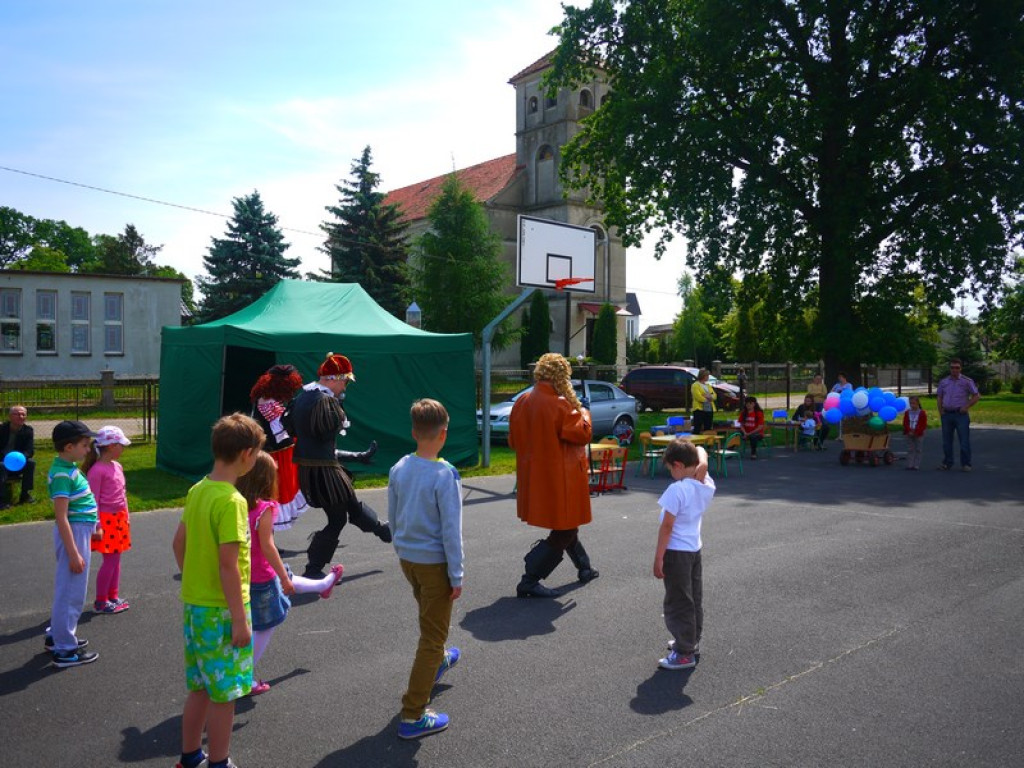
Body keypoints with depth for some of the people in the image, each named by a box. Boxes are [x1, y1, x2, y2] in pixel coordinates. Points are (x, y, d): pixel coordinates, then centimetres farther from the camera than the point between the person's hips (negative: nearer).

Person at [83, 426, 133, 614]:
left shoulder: (117, 466, 8)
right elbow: (93, 500, -16)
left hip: (119, 518, 8)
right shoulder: (97, 470, -17)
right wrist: (97, 526, -16)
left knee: (116, 558, 13)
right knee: (109, 560, -3)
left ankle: (113, 596, 24)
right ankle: (100, 602, 9)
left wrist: (126, 516, 19)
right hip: (106, 519, -8)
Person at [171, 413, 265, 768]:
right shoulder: (231, 501, -23)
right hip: (220, 611, -8)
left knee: (201, 688, 22)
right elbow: (228, 565, -24)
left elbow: (179, 544, 12)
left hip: (194, 604, 8)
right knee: (223, 695, 7)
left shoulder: (197, 491, 3)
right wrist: (240, 620, -18)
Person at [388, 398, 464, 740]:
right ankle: (412, 716, 9)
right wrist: (457, 576, -11)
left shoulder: (398, 469, -4)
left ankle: (438, 661, 58)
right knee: (432, 633, 5)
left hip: (407, 558, 7)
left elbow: (393, 517, 7)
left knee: (430, 617, 31)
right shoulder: (445, 475, -22)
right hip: (434, 562, -7)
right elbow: (451, 530, -19)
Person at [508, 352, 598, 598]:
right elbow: (583, 434, -16)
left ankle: (584, 568, 40)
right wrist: (583, 413, 2)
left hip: (533, 476, 9)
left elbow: (513, 441, 9)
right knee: (562, 533, 3)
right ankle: (529, 582, 1)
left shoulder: (522, 402, 2)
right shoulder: (559, 404, -21)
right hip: (559, 478, -9)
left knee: (565, 525, 25)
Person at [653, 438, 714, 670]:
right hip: (695, 549, 8)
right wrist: (699, 451, 9)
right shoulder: (707, 487, -3)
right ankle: (691, 643, 34)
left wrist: (658, 558, -17)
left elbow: (667, 526, -21)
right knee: (694, 600, 19)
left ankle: (684, 654, 11)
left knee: (678, 604, 3)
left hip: (676, 553, -8)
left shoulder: (676, 490, -23)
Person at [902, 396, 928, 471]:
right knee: (910, 450, 5)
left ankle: (916, 465, 5)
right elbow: (905, 424, 2)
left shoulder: (922, 413, -5)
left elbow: (924, 425, -8)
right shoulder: (907, 413, 4)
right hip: (909, 434, 3)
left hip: (919, 435, -3)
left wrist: (916, 432, -16)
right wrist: (909, 431, -13)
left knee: (918, 450, 3)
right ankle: (910, 465, 7)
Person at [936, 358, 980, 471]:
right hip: (946, 414, 4)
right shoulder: (944, 382, 10)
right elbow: (939, 397, 17)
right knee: (946, 441, 8)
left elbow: (976, 396, 0)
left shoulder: (966, 381, -1)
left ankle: (965, 464, 2)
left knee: (964, 440, -4)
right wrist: (940, 411, 6)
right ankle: (947, 463, 16)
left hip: (961, 414, -4)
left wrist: (966, 407, -8)